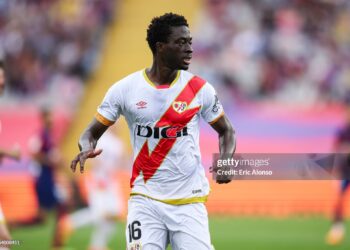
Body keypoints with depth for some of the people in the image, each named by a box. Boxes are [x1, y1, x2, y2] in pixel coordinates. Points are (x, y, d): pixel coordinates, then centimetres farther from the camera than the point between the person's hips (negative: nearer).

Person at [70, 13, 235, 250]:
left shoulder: (199, 88, 0)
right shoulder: (125, 89, -2)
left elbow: (226, 131, 12)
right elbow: (92, 132, 5)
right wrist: (87, 149, -18)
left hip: (189, 201, 1)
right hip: (145, 201, -1)